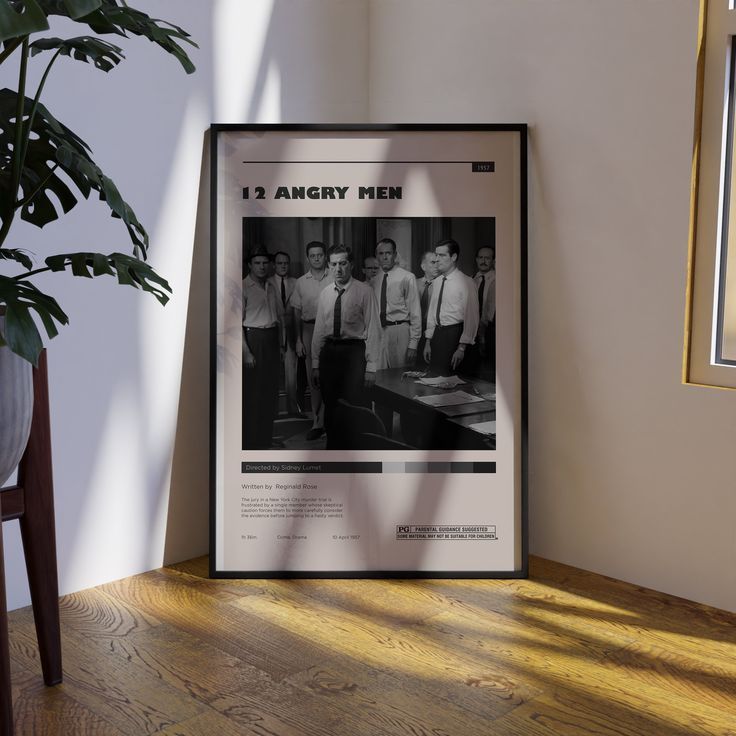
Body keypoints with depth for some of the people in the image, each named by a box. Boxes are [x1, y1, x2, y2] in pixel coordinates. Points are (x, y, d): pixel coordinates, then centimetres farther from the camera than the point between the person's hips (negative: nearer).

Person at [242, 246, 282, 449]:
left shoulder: (271, 287, 14)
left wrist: (280, 342, 10)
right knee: (252, 391, -3)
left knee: (270, 390, 10)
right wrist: (246, 351, -17)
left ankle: (266, 437, 22)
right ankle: (250, 441, 6)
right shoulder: (244, 287, -8)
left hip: (271, 340, 7)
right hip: (253, 339, -7)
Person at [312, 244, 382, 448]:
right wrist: (315, 364, 10)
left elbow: (373, 330, -8)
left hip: (354, 352, -4)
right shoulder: (325, 294, 10)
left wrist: (371, 367, -12)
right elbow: (319, 330, 13)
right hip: (329, 352, 5)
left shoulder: (364, 292, -5)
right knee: (330, 408, 9)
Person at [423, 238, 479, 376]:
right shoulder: (437, 282, 11)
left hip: (455, 333, -6)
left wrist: (462, 348, -16)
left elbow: (471, 318, -13)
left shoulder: (466, 282, -10)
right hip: (437, 333, 6)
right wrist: (428, 341, 12)